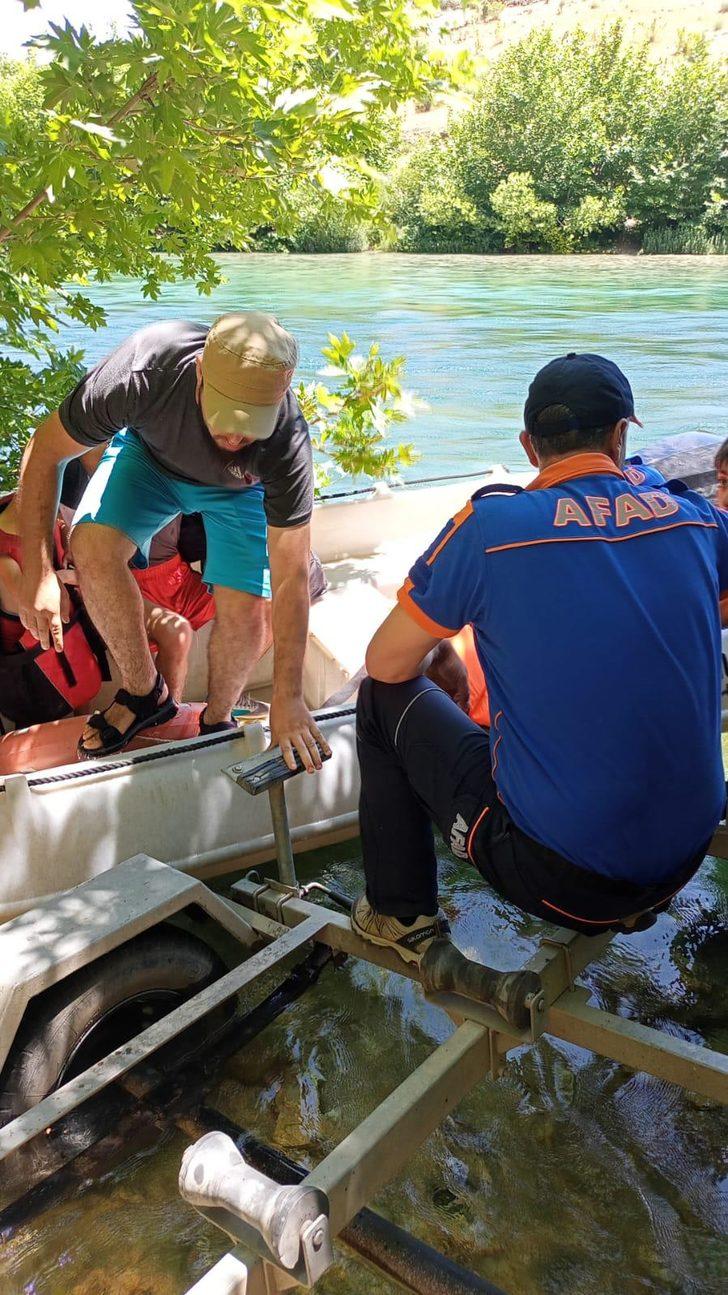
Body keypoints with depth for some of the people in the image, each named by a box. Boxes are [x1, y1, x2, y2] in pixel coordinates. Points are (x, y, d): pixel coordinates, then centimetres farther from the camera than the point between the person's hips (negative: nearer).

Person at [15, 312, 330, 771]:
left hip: (238, 488, -1)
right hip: (149, 453, 1)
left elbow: (291, 578, -31)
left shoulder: (287, 445, -39)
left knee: (246, 615, -18)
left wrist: (287, 698, -29)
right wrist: (39, 572, -28)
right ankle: (145, 693, -3)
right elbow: (44, 453, -24)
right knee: (93, 546, -26)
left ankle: (217, 720, 14)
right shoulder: (142, 371, -40)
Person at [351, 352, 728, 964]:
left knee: (386, 698, 12)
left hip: (557, 877, -5)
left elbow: (386, 663, -4)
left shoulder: (490, 524, -14)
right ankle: (631, 904, 35)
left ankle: (402, 916, 25)